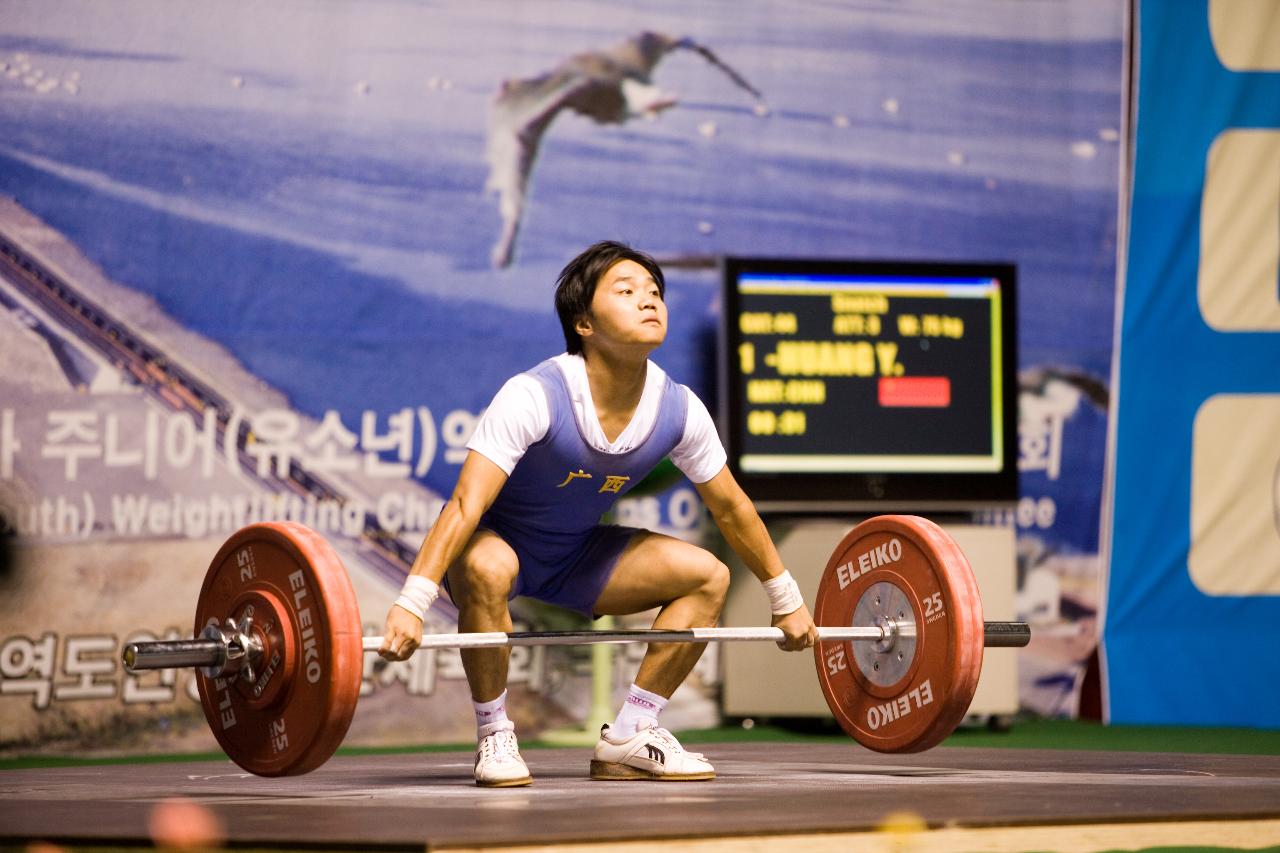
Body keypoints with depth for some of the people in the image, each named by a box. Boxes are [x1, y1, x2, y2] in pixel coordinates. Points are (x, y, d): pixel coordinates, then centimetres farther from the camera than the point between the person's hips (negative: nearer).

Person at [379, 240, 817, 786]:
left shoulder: (678, 410, -14)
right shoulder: (535, 398, -32)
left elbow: (730, 507, 1)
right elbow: (467, 505, -39)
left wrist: (786, 601, 8)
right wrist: (411, 605, -49)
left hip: (575, 553, 6)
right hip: (500, 541, -6)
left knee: (707, 576, -9)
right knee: (487, 569, -39)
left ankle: (627, 738, 0)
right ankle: (494, 737, -19)